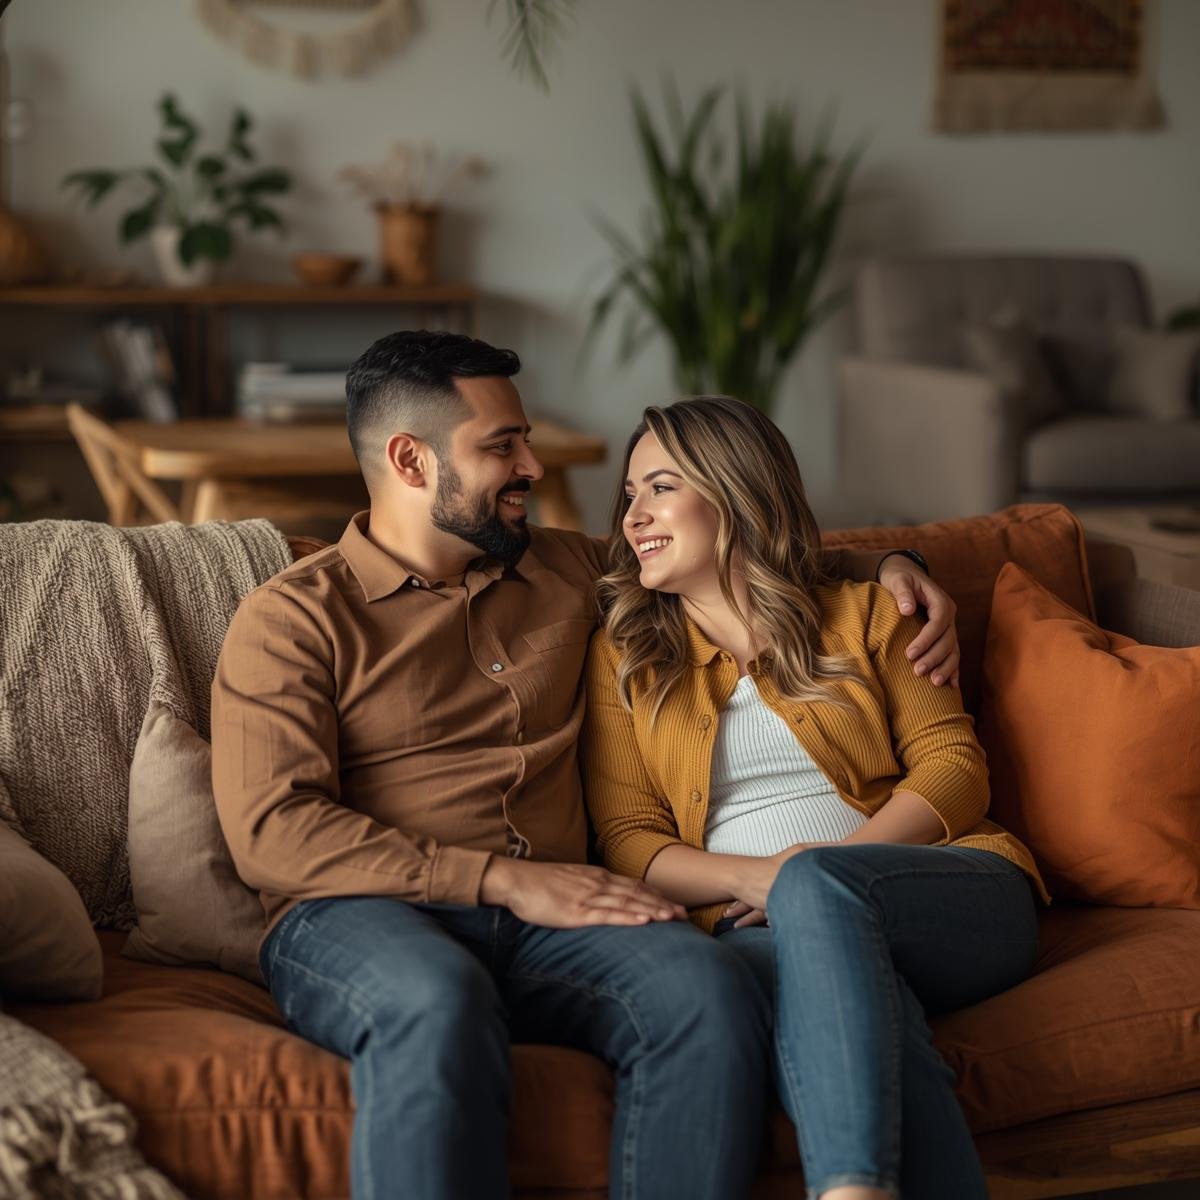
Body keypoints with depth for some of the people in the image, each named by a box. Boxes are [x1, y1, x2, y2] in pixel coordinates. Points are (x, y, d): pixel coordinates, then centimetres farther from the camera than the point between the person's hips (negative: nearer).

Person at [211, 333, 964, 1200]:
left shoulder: (567, 571, 23)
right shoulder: (292, 618, 6)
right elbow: (272, 832, -6)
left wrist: (886, 567, 21)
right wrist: (507, 880, -14)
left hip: (546, 923, 4)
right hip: (361, 916, -3)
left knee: (706, 984, -30)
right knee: (439, 1004, -40)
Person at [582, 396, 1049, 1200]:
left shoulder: (863, 615, 18)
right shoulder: (623, 658, 19)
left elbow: (953, 763, 7)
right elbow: (629, 842, 10)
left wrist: (818, 870, -10)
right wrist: (754, 876, -11)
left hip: (957, 896, 0)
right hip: (754, 923, 0)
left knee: (816, 886, -38)